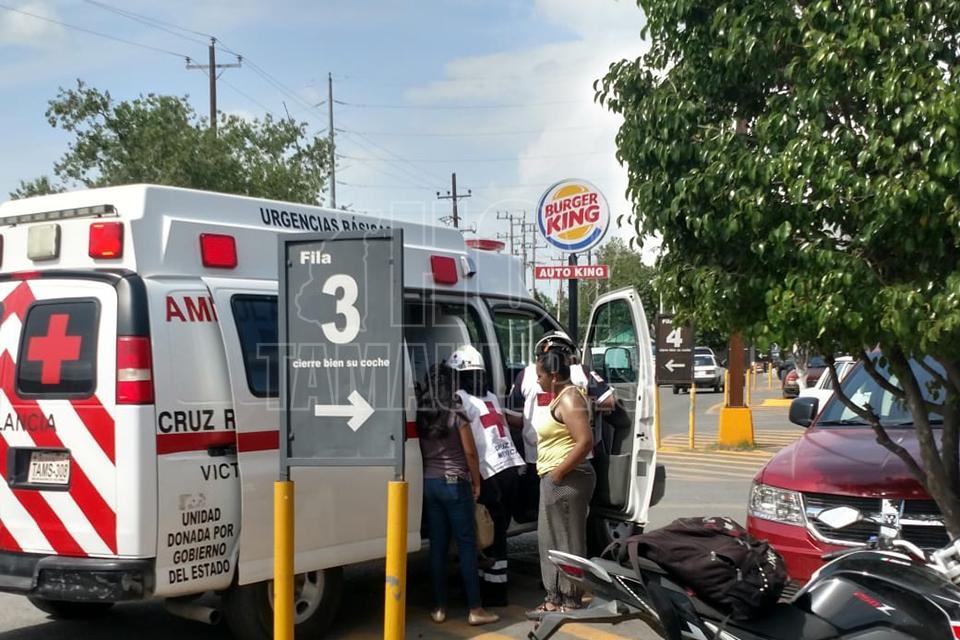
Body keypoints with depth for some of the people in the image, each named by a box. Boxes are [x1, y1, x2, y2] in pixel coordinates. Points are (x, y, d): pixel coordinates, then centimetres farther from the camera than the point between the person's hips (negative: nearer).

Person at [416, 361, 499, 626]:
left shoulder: (420, 416, 2)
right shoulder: (456, 415, -9)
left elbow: (419, 451, 3)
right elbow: (470, 452, -7)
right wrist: (476, 482, 5)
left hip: (428, 483, 4)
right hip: (455, 484, -4)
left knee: (437, 545, 9)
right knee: (467, 545, 1)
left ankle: (439, 608, 12)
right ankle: (475, 609, 2)